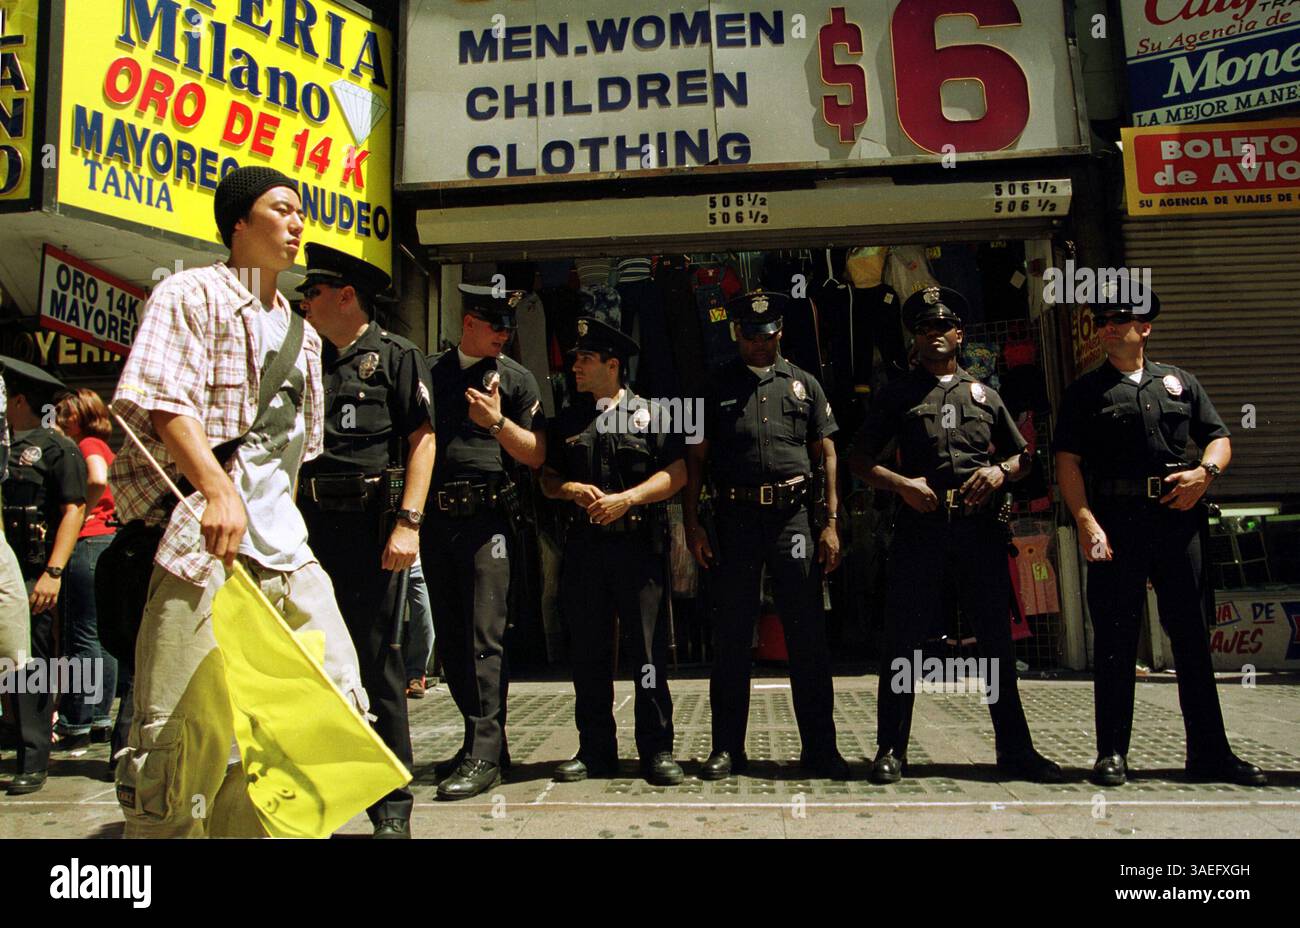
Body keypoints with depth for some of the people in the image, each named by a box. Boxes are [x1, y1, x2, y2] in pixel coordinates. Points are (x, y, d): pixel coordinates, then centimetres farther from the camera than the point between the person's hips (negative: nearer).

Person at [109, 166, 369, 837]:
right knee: (185, 726, -7)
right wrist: (218, 490, -26)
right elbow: (162, 402, -13)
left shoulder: (300, 330, 23)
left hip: (283, 549, 7)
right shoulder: (191, 294, 2)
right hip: (199, 540, -7)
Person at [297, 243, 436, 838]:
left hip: (370, 527, -6)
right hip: (309, 527, 6)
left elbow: (423, 439, -5)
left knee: (377, 667, -2)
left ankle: (392, 808, 9)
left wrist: (408, 522, -15)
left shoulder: (394, 355, 2)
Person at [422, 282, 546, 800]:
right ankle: (480, 735, 22)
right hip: (435, 518, 4)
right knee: (450, 638, 10)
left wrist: (497, 422, -14)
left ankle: (485, 754, -3)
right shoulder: (429, 372, 13)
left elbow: (537, 455, 2)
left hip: (486, 517, -4)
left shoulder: (517, 379, 6)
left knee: (485, 636, -8)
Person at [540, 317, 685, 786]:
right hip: (584, 547, 4)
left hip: (639, 543, -4)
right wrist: (569, 489, -5)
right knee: (588, 652, 7)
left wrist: (628, 497, -13)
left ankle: (657, 750, 7)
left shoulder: (650, 413, 5)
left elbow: (676, 474, -2)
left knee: (649, 650, -2)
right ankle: (595, 749, 18)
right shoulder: (568, 421, 16)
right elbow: (547, 479, 17)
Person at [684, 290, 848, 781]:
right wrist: (692, 524, -1)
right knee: (730, 637, 4)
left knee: (808, 635, 1)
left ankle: (820, 747, 12)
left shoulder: (803, 384, 13)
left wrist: (831, 523, 1)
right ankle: (727, 748, 14)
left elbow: (826, 454, 10)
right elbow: (696, 458, 8)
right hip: (735, 519, 0)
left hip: (793, 515, 0)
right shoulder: (716, 386, 10)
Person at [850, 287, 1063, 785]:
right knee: (903, 641, 0)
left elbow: (1022, 455, 22)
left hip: (980, 526, 2)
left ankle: (1015, 749, 18)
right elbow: (861, 459, 8)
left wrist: (1000, 470, 0)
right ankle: (891, 749, 9)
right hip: (920, 525, -2)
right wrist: (901, 484, -9)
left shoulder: (984, 394, 19)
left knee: (997, 639, 6)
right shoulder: (897, 393, 11)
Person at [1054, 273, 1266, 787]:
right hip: (1116, 522, -3)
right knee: (1115, 638, -1)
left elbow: (1219, 437, 17)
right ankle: (1112, 753, 6)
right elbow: (1068, 461, 0)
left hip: (1178, 518, 3)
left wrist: (1205, 472, -6)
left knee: (1192, 634, 7)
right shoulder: (1085, 392, 8)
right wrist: (1086, 521, -13)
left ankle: (1209, 751, 17)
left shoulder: (1180, 382, 17)